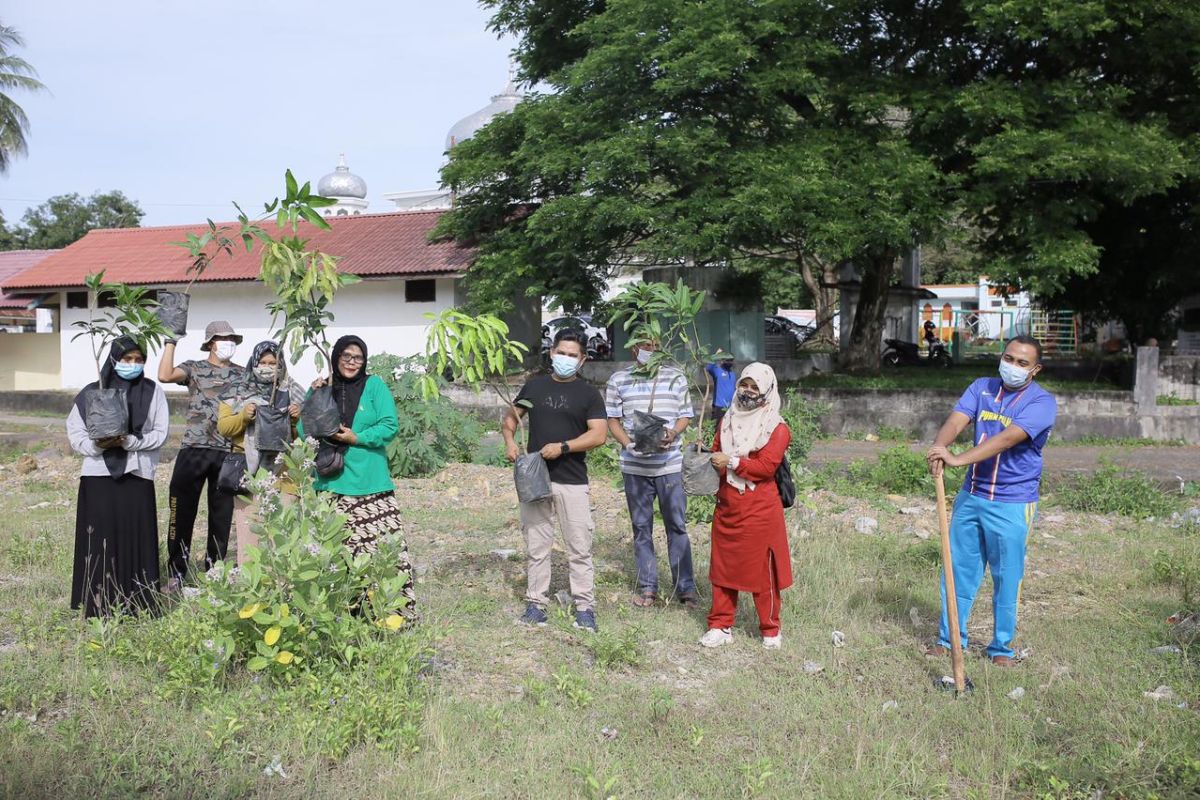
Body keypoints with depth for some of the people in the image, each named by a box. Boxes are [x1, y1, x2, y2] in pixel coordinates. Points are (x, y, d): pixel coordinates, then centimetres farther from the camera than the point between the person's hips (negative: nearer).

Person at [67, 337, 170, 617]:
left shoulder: (152, 392, 5)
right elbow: (74, 431, 4)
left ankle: (138, 604, 6)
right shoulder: (92, 392, 5)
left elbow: (160, 433, 0)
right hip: (98, 475, 0)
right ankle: (98, 605, 7)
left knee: (136, 539, -2)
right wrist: (96, 445, -16)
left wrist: (130, 442, -15)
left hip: (137, 475, 0)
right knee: (99, 540, -1)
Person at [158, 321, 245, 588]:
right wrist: (171, 342, -10)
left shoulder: (242, 375, 11)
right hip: (194, 450, -2)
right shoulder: (193, 368, 5)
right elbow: (165, 376, -13)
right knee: (182, 511, 1)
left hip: (228, 454, 2)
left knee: (222, 515, 8)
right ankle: (177, 573, 13)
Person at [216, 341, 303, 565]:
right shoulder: (237, 392, 9)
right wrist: (243, 417, -14)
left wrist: (298, 419, -8)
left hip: (282, 474, 0)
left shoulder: (292, 393, 11)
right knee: (248, 534, -4)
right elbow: (223, 427, 4)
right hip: (248, 473, 0)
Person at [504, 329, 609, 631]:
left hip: (572, 481, -2)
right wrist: (509, 440, -1)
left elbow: (598, 434, -8)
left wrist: (562, 447, -18)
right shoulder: (534, 387, 10)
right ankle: (536, 602, 18)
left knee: (579, 548, 0)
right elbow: (511, 416, 19)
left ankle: (585, 607, 8)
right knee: (536, 546, 9)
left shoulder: (588, 394, 1)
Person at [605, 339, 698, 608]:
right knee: (641, 527, 8)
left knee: (677, 525, 2)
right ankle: (647, 587, 18)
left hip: (670, 464, 0)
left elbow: (685, 415, 7)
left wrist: (673, 433, -14)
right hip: (634, 465, 1)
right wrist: (628, 443, -13)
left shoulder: (676, 378, 5)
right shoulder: (618, 380, 4)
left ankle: (685, 587, 10)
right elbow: (612, 419, 4)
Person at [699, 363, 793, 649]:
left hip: (759, 510, -5)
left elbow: (766, 466, -16)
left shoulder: (777, 428, -6)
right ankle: (721, 626, 19)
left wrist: (731, 462, -20)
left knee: (762, 570, 2)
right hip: (726, 507, 5)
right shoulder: (728, 422, 12)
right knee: (723, 566, 10)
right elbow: (716, 455, 17)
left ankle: (770, 629, 16)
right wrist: (711, 462, -6)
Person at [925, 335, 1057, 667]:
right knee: (959, 569, 10)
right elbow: (956, 420, -11)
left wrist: (959, 460, -37)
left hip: (1012, 504, -4)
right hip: (971, 495, 4)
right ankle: (950, 638, 23)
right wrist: (940, 445, -34)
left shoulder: (1042, 402, -12)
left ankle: (1002, 647, 22)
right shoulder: (982, 388, 4)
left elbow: (1008, 438, -26)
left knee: (1007, 577, 6)